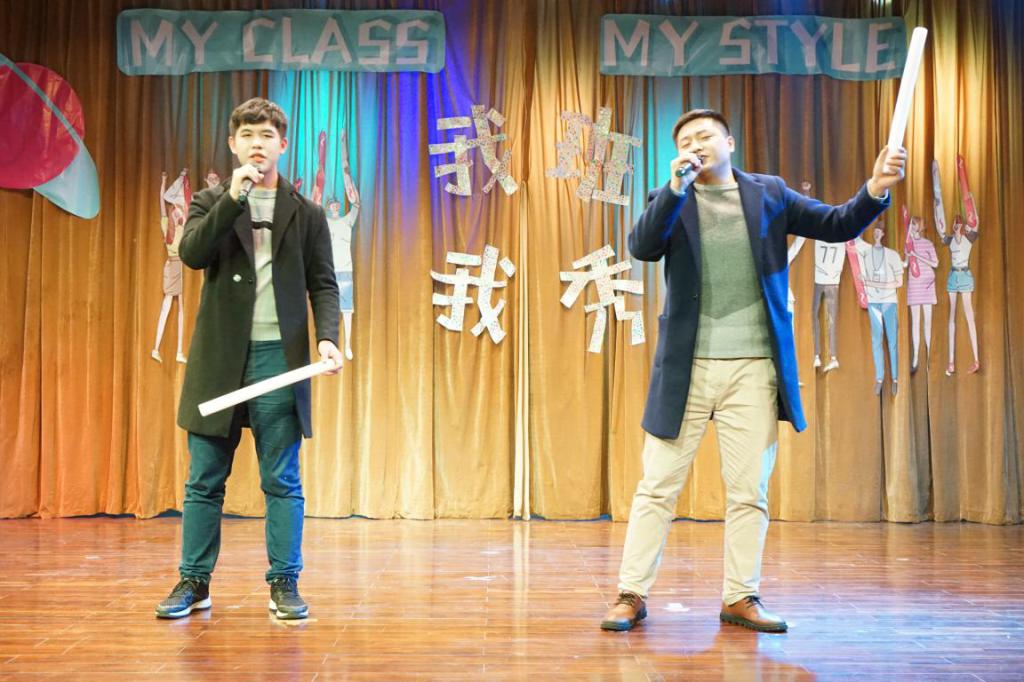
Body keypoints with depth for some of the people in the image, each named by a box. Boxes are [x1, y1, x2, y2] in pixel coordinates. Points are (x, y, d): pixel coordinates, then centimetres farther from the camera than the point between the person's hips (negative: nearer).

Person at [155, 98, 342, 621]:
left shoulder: (306, 214, 9)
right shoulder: (211, 202, 11)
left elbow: (322, 284, 6)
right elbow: (191, 253, -7)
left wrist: (327, 336, -11)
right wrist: (234, 197, -13)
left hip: (278, 356, -1)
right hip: (219, 358, 1)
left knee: (282, 481, 2)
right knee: (205, 479, 7)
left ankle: (284, 584, 10)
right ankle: (194, 582, 17)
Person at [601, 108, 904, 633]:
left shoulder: (769, 193, 10)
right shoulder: (671, 199, 6)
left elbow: (837, 225, 6)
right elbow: (642, 248, -11)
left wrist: (875, 190, -11)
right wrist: (676, 186, -19)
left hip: (754, 368, 1)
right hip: (687, 368, -1)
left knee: (749, 491, 5)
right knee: (657, 488, 2)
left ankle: (741, 597, 17)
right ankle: (632, 595, 10)